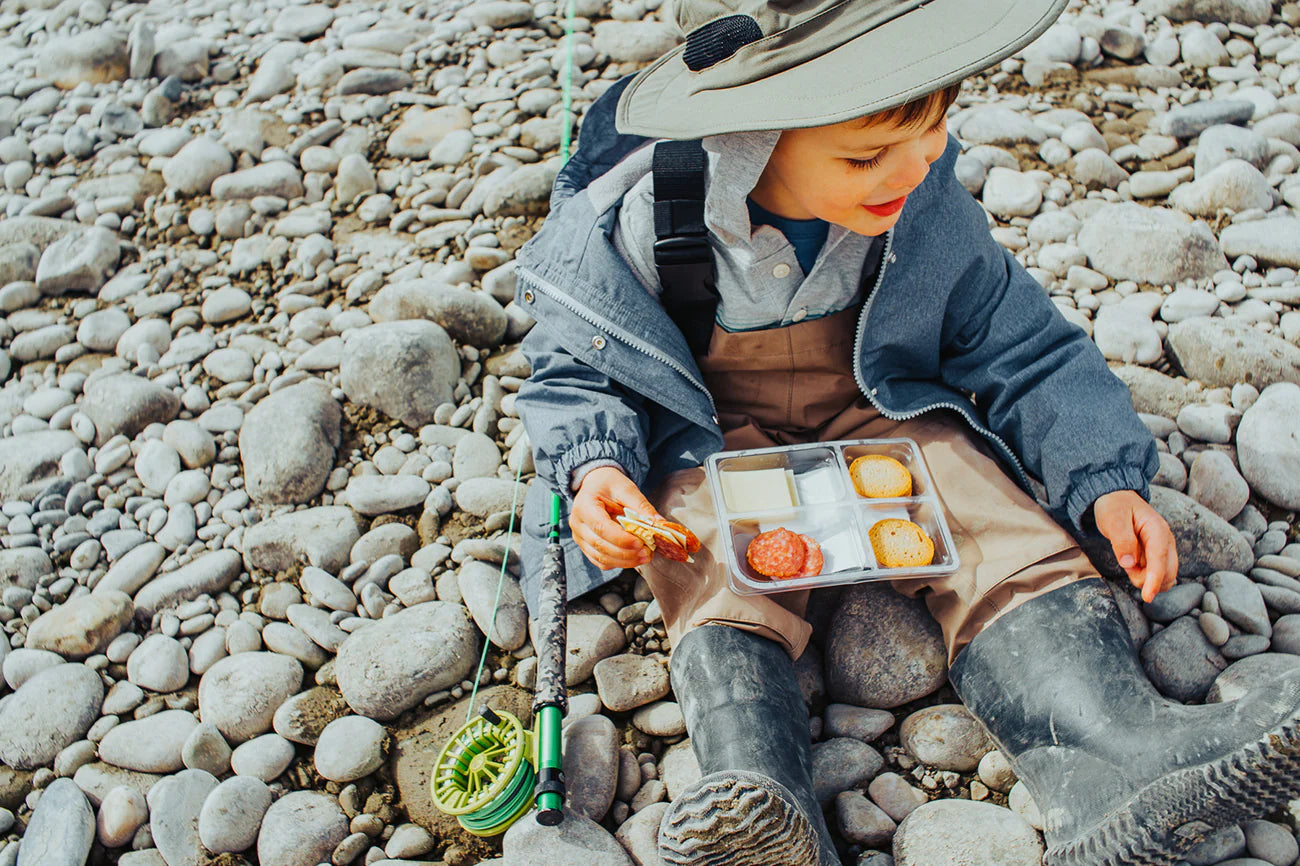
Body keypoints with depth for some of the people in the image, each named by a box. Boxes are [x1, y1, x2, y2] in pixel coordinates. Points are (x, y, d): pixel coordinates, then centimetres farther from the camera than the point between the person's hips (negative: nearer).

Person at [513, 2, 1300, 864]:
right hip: (709, 434, -1)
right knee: (717, 574, -31)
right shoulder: (630, 219, -20)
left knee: (1003, 531, -23)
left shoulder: (931, 208, -13)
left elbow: (1023, 349, -2)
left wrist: (1105, 479, -16)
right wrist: (595, 467, -25)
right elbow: (575, 372, -4)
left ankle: (1119, 747, -41)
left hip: (881, 411, 2)